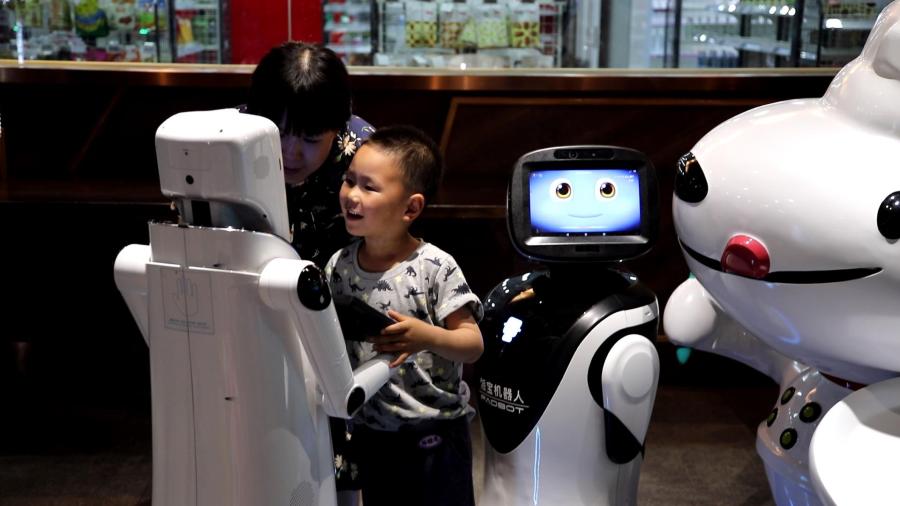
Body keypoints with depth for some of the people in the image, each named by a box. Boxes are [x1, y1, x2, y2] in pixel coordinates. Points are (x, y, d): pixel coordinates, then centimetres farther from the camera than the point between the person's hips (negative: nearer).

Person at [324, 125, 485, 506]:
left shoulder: (435, 268, -17)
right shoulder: (338, 267, -4)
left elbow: (473, 344, -18)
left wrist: (425, 336, -35)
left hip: (434, 431, -4)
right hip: (370, 429, 4)